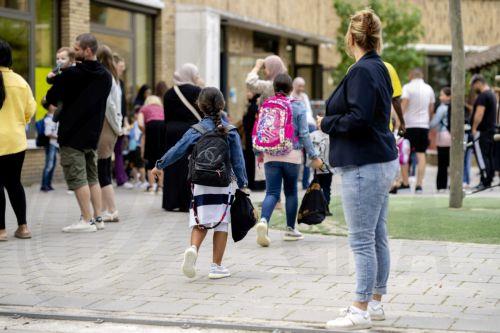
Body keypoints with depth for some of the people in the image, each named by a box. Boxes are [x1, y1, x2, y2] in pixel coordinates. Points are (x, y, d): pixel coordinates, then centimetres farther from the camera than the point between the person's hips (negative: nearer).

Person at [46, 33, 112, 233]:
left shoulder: (71, 74, -15)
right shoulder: (105, 76, 6)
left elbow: (51, 98, -6)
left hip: (71, 135, -7)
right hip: (92, 135, 7)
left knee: (77, 178, -4)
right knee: (92, 177, 15)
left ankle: (87, 220, -6)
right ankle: (98, 218, 15)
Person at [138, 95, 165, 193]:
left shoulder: (144, 109, 27)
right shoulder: (162, 109, 36)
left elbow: (140, 124, 8)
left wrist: (146, 134, 22)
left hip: (152, 124, -2)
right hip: (165, 124, 2)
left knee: (151, 157, 7)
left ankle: (151, 186, 3)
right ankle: (160, 186, 9)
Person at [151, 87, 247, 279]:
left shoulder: (195, 131, -1)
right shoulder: (230, 132, 0)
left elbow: (177, 151, 1)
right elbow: (238, 160, 1)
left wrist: (160, 166, 14)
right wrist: (242, 184, 9)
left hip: (200, 184, 0)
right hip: (223, 185, 0)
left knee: (199, 222, 10)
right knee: (221, 224, 7)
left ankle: (193, 249, -18)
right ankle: (216, 267, 8)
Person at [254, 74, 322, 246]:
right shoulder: (297, 105, -4)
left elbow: (259, 131, 10)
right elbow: (304, 134, -6)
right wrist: (313, 156, 0)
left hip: (270, 155, 2)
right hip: (292, 155, -2)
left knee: (272, 193, 0)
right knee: (291, 192, 12)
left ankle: (263, 220, -27)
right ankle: (290, 229, 20)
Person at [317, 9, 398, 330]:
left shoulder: (362, 71, -16)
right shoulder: (380, 68, 14)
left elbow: (358, 119, -24)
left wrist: (327, 123, -9)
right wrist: (333, 120, 15)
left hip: (364, 168, -10)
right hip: (382, 162, 10)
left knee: (362, 240, -5)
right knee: (378, 238, 15)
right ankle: (375, 303, 24)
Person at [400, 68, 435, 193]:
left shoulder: (408, 87, -4)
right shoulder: (429, 89, 10)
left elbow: (403, 105, -14)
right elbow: (431, 109, 15)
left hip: (409, 124, -4)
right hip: (424, 124, 4)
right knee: (421, 155, 4)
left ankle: (405, 183, 5)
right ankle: (419, 184, -2)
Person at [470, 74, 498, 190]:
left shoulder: (483, 96, -15)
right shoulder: (492, 94, 18)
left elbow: (479, 114, -21)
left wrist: (474, 128, -17)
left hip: (482, 131, -10)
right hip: (491, 130, 10)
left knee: (481, 157, -9)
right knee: (490, 156, 9)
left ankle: (484, 182, -12)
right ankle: (489, 180, 12)